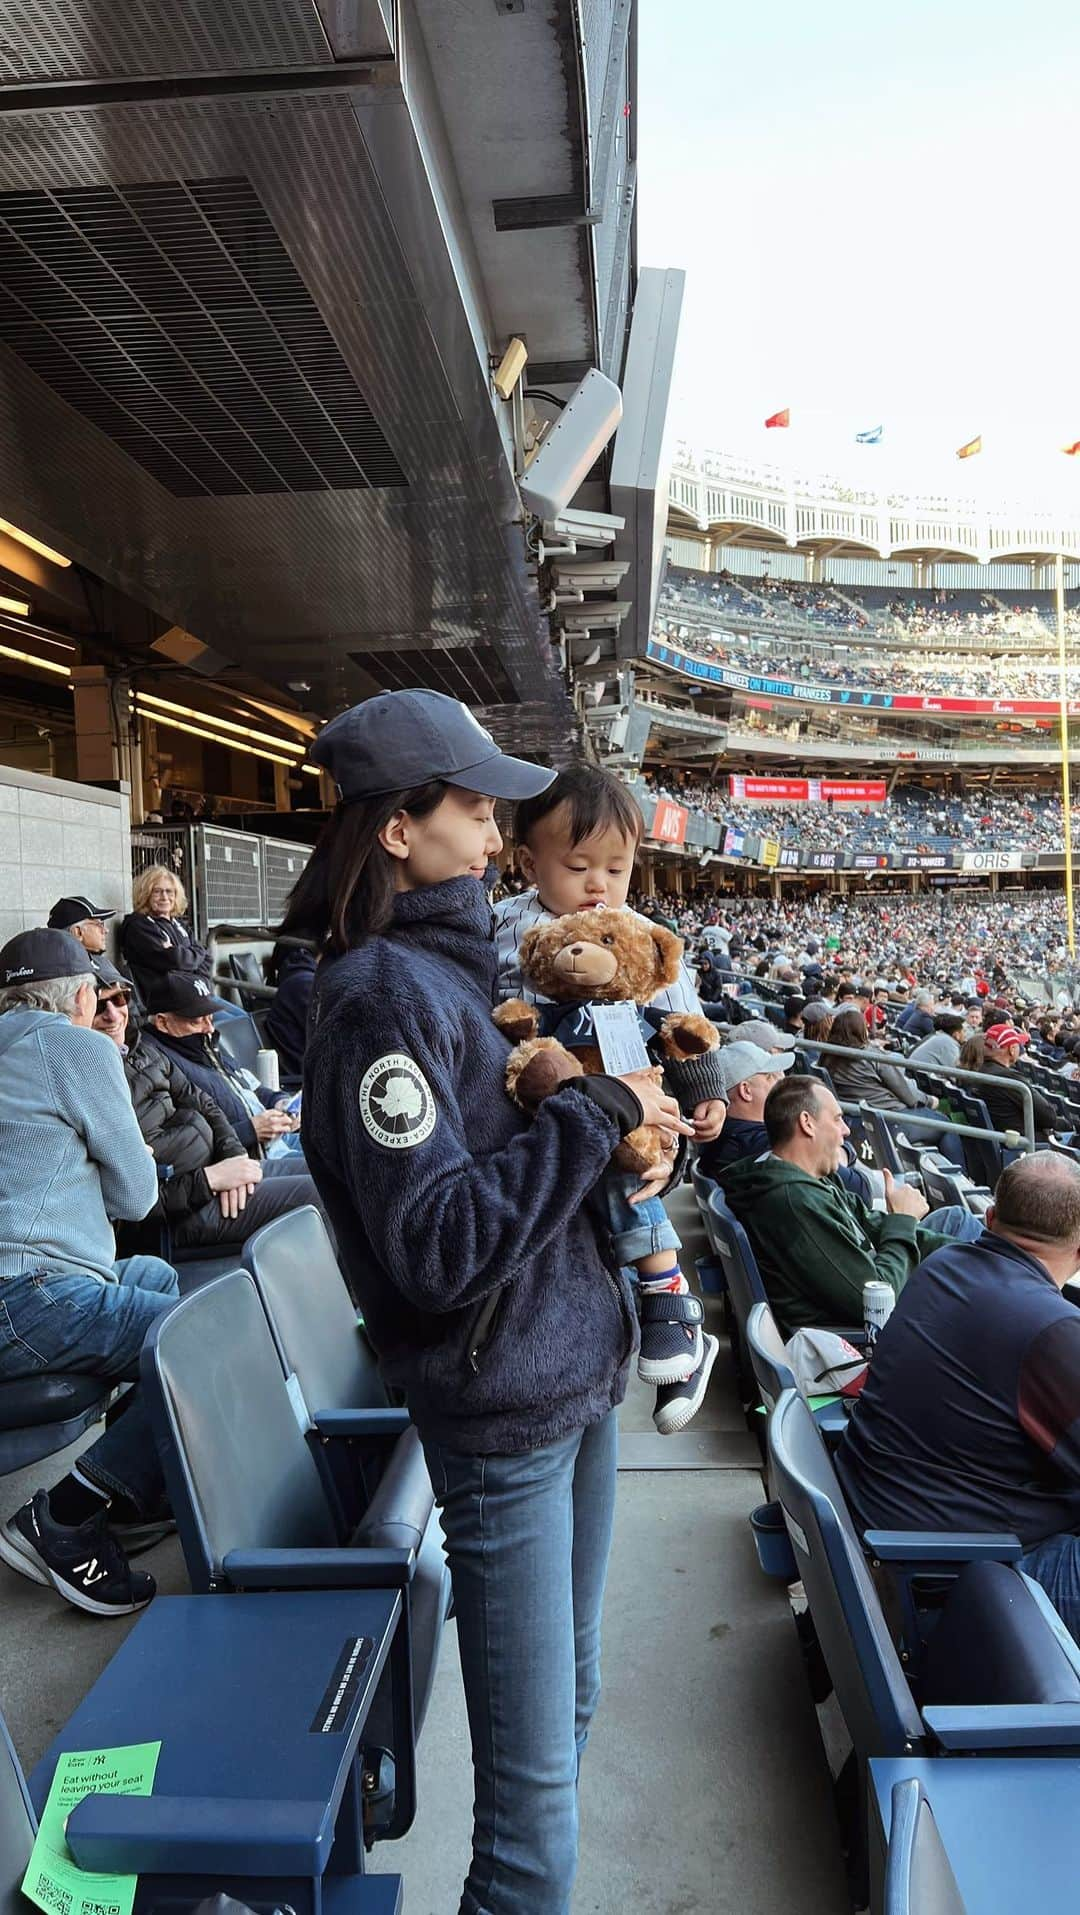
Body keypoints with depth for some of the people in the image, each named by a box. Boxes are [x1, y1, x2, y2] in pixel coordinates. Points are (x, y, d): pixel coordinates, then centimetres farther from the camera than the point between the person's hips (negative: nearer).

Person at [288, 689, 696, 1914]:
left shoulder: (459, 962, 6)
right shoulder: (381, 992, -20)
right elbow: (440, 1247, -25)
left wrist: (633, 1118, 5)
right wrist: (595, 1114, -20)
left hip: (575, 1375, 9)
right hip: (500, 1410, -9)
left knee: (569, 1698, 26)